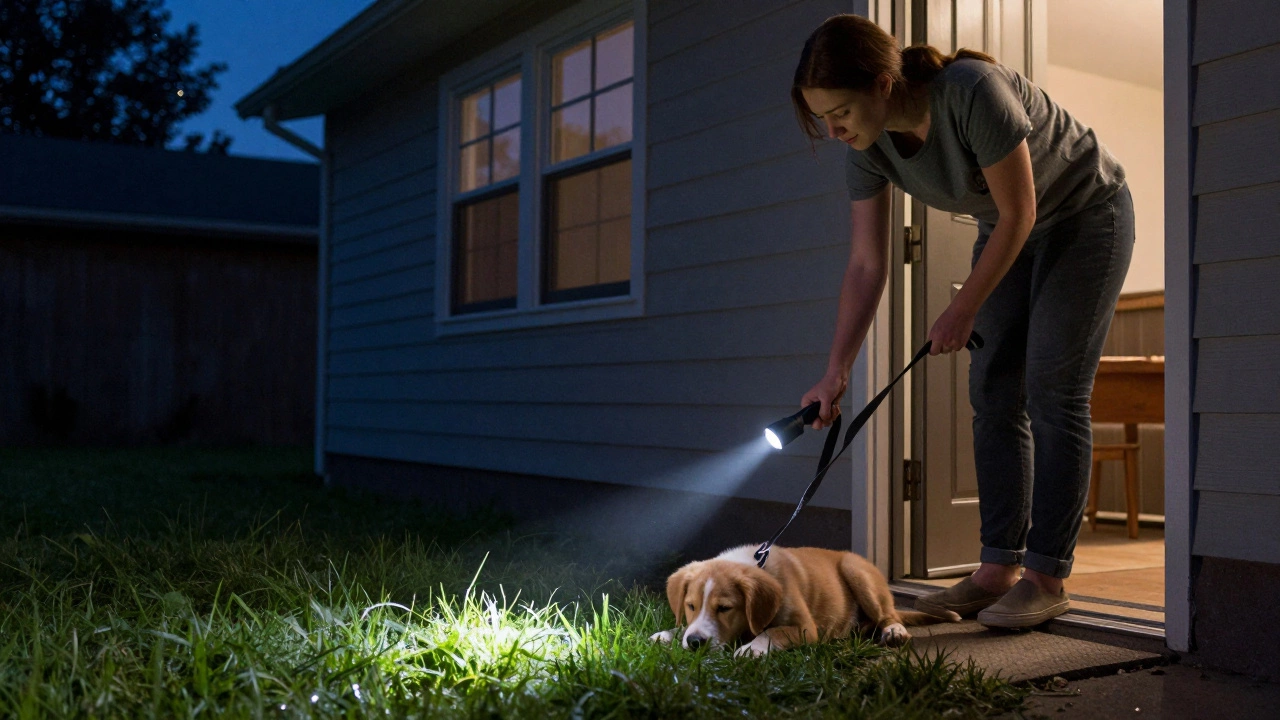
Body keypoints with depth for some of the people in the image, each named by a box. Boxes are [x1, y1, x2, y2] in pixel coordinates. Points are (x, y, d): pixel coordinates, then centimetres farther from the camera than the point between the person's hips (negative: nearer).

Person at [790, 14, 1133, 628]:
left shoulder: (973, 92, -36)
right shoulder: (867, 147, -15)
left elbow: (1019, 215, -26)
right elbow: (865, 265, -12)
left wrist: (963, 310, -19)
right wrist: (836, 371, -16)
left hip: (1086, 215, -6)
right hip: (1010, 231, 7)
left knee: (1052, 394, -10)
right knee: (993, 396, 0)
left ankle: (1047, 579, -4)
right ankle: (999, 568, 6)